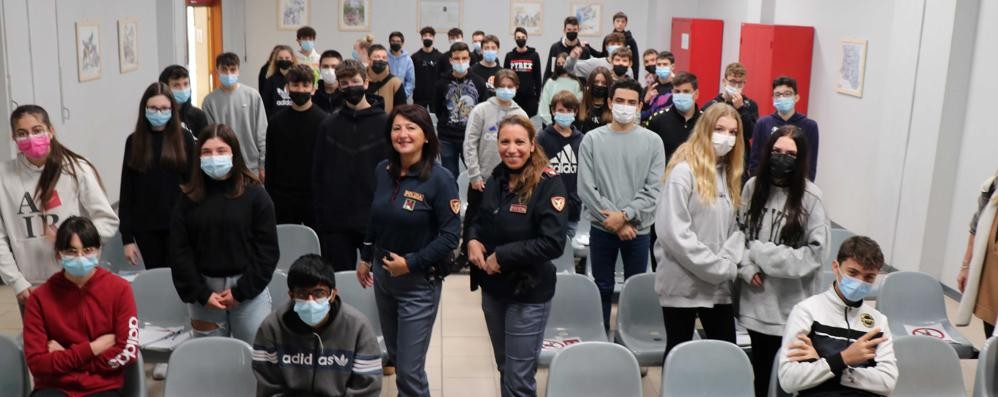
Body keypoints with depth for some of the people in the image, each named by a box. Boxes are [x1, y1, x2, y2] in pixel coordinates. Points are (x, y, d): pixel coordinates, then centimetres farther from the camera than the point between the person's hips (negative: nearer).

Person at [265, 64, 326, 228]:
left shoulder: (323, 121, -3)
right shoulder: (277, 121, 5)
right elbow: (270, 161, 9)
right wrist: (268, 195, 5)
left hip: (314, 196, -2)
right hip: (283, 198, 2)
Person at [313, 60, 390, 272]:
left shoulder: (384, 123, 1)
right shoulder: (329, 125, 7)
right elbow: (317, 173, 8)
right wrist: (319, 214, 2)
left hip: (375, 220, -2)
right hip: (336, 221, 2)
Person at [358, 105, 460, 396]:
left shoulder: (440, 179, -16)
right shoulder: (382, 171, 1)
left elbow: (450, 236, -17)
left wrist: (411, 263, -19)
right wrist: (365, 258, 18)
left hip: (419, 282, -6)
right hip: (383, 274, 6)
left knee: (410, 370, -3)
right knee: (395, 356, 21)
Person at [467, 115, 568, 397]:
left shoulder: (549, 184, -15)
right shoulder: (496, 180, 4)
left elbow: (553, 243, -22)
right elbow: (479, 221, 18)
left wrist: (501, 256, -21)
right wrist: (473, 239, -5)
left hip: (529, 293, -6)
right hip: (493, 288, 6)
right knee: (504, 368, 21)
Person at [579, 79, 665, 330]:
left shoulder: (652, 141, -1)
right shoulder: (592, 139, -1)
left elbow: (655, 189, -6)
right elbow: (586, 189, -7)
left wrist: (625, 215, -16)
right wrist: (615, 221, -12)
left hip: (638, 229, 0)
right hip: (602, 229, 0)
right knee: (602, 288, 11)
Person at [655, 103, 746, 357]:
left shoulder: (729, 173, 11)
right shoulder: (684, 170, -13)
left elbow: (736, 227, 7)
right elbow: (673, 231, -21)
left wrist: (728, 263, -11)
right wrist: (719, 267, -17)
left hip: (719, 286, 7)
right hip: (683, 283, -6)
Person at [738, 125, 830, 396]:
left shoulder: (810, 197, -11)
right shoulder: (752, 187, -2)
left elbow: (816, 252, -12)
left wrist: (760, 252, -14)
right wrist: (747, 267, -10)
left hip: (790, 301, -3)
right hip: (755, 297, 3)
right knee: (760, 363, 18)